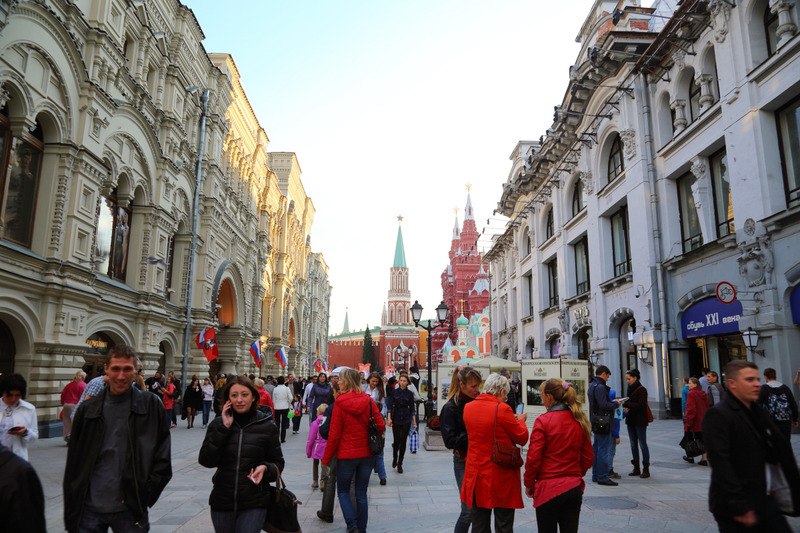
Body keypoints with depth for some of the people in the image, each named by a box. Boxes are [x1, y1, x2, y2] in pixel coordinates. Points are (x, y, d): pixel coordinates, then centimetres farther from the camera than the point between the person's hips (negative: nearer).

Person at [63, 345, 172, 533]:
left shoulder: (151, 406, -4)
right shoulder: (87, 409, 3)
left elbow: (163, 462, -1)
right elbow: (73, 466, 7)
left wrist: (142, 496, -9)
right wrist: (71, 516, 4)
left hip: (129, 510, -2)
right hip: (89, 509, 2)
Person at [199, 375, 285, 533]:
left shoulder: (267, 426, -2)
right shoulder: (218, 424, 2)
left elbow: (278, 462, 5)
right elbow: (206, 461, -8)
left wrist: (265, 468, -16)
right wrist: (224, 428, -14)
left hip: (254, 504, -2)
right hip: (222, 501, 2)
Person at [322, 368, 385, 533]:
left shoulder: (340, 403, -12)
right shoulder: (368, 401, -4)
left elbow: (334, 435, -10)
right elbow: (381, 426, -5)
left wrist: (326, 458, -1)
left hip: (346, 455, -3)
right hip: (367, 454, 3)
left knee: (343, 491, 14)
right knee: (361, 494, 14)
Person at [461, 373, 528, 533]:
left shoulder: (468, 407, 2)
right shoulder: (502, 409, -16)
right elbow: (522, 438, -8)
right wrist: (520, 421, 12)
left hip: (476, 475, 5)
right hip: (501, 478, -5)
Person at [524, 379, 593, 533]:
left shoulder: (543, 421, -13)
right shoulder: (580, 421, 3)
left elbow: (533, 458, -13)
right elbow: (588, 458, 9)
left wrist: (528, 484, 0)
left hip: (547, 489, -4)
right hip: (574, 488, 5)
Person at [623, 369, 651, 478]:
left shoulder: (642, 390, -11)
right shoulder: (630, 389, 12)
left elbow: (640, 405, -20)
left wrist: (626, 404, -26)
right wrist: (626, 408, -2)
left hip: (640, 421, -8)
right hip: (631, 420, 8)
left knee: (642, 444, -4)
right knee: (633, 444, 10)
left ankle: (646, 469, 2)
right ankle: (636, 468, 16)